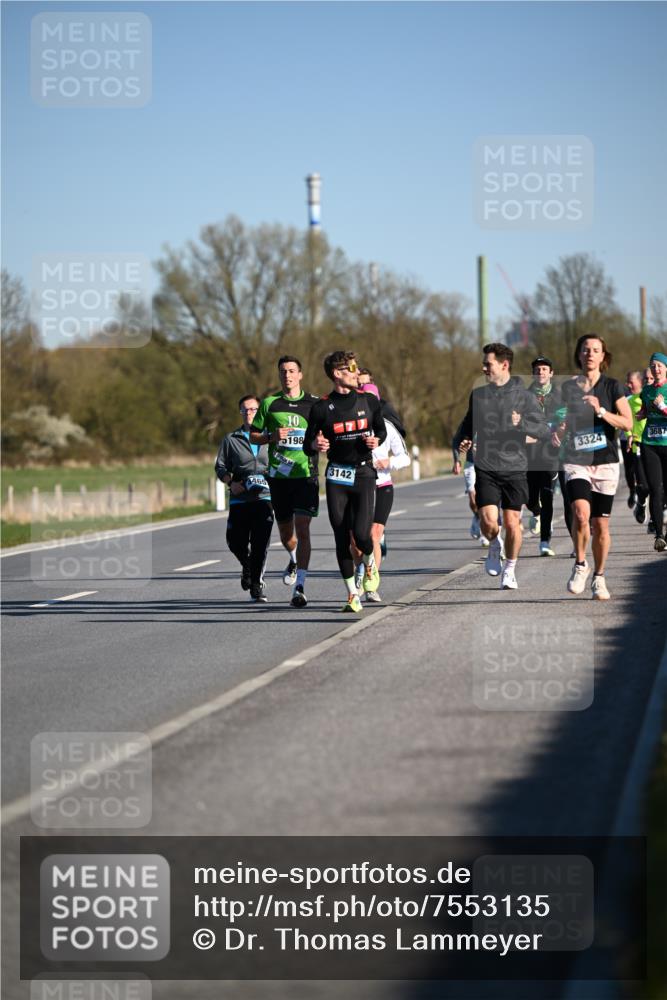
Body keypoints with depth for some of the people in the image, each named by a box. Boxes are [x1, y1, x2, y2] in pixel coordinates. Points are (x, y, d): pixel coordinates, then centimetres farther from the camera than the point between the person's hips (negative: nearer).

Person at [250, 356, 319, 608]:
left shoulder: (314, 403, 4)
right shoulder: (269, 403, 6)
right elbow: (253, 436, 10)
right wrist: (272, 437, -9)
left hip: (306, 474, -2)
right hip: (278, 475, 2)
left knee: (302, 528, -14)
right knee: (286, 533, 11)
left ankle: (299, 587, -14)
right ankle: (294, 560, 46)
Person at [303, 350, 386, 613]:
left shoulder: (368, 401, 4)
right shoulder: (321, 407, 0)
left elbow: (381, 430, 18)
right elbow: (307, 446, 4)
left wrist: (376, 440, -4)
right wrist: (316, 444, -19)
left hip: (364, 473, 0)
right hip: (336, 475, 0)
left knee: (362, 534, -15)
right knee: (341, 538, -2)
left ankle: (370, 562, 20)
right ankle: (352, 595, 9)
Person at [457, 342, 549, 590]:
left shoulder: (523, 396, -1)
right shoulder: (478, 395, 8)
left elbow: (544, 430, -3)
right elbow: (468, 425, 22)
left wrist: (521, 423, -20)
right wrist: (465, 441, 1)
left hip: (514, 468, -1)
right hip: (486, 469, 1)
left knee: (512, 523, 0)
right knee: (488, 521, -13)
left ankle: (510, 569, 20)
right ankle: (494, 547, 20)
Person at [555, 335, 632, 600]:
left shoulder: (612, 387, 1)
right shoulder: (568, 387, 7)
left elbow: (628, 423, -7)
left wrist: (600, 411, -19)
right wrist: (558, 432, -3)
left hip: (606, 463, 0)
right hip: (576, 462, 0)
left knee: (600, 524, 3)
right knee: (581, 513, -23)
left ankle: (598, 577, 21)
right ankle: (580, 565, -2)